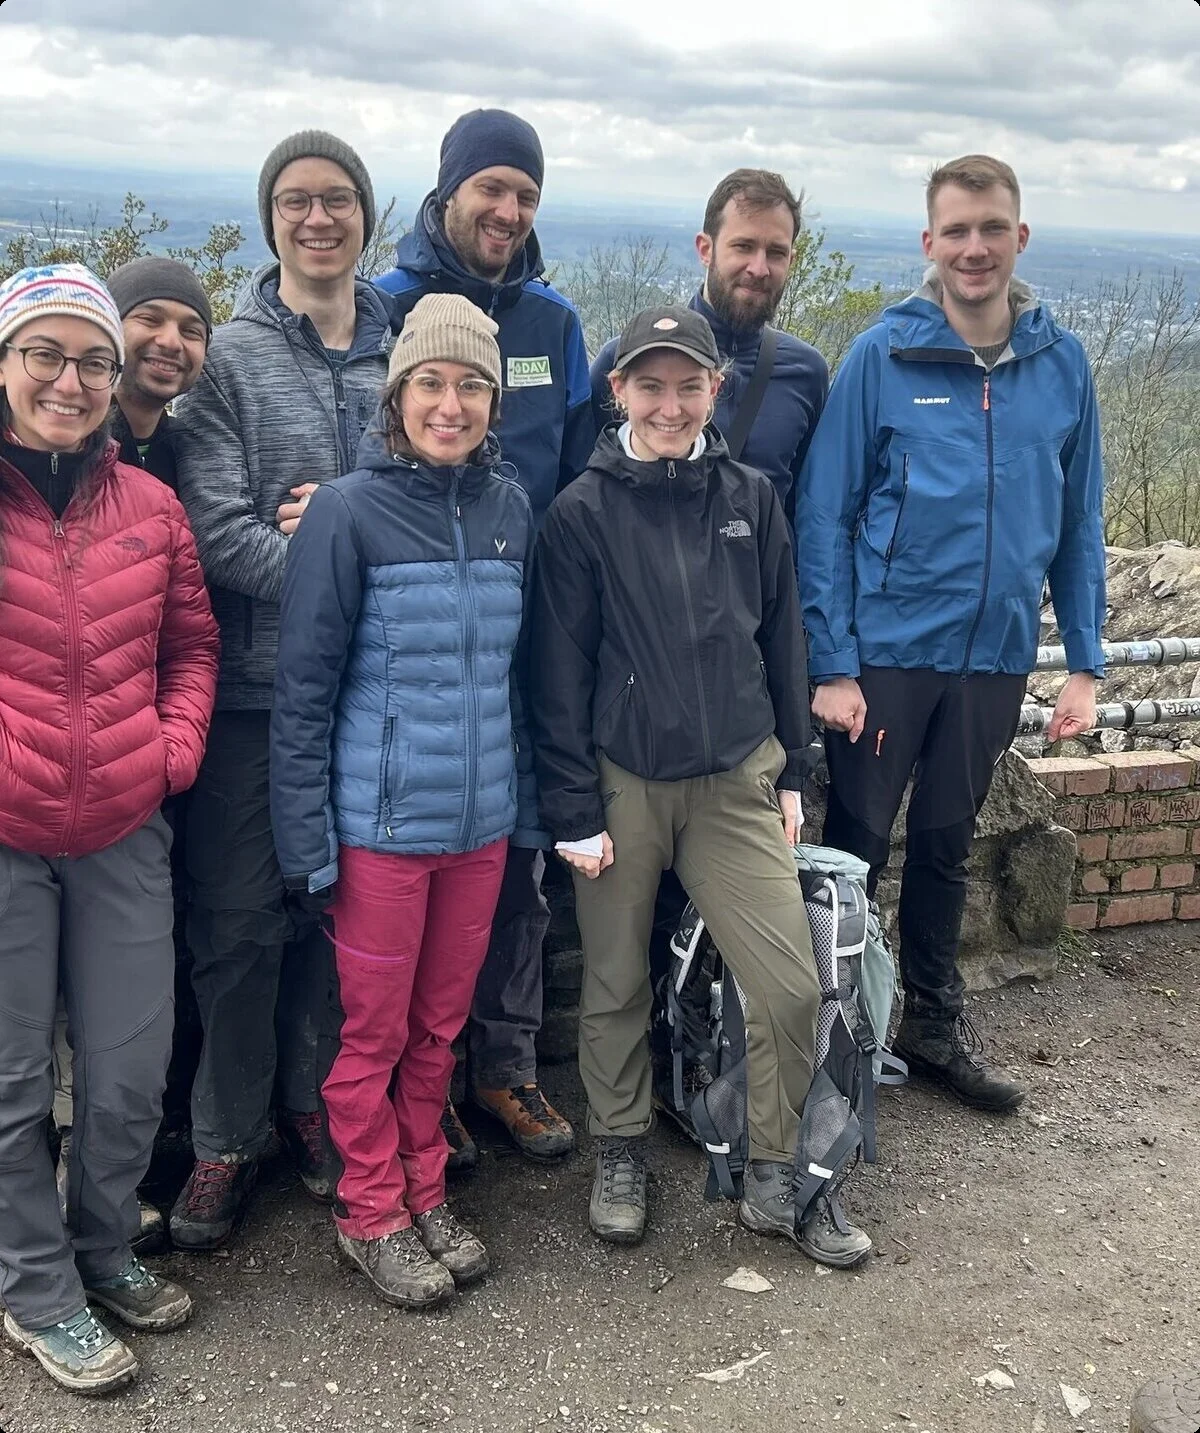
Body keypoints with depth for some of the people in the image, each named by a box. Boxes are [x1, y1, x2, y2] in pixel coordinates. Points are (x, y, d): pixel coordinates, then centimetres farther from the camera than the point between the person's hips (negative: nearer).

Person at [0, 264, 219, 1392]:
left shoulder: (149, 506, 6)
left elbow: (191, 643, 15)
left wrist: (175, 746, 1)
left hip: (123, 834, 4)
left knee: (130, 1073, 12)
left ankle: (104, 1248, 37)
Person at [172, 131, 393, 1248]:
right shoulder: (229, 357, -2)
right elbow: (215, 527, -11)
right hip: (256, 682, -2)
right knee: (240, 915, 4)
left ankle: (314, 1104, 31)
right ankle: (226, 1136, 21)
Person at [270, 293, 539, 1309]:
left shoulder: (510, 508, 4)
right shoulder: (350, 511, -10)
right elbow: (304, 685, -9)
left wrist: (529, 799, 10)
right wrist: (308, 838, -11)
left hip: (482, 820, 4)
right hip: (381, 822, -4)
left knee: (441, 1023, 17)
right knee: (374, 1032, 8)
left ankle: (425, 1192, 34)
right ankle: (371, 1214, 27)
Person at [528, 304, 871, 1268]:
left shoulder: (750, 499, 5)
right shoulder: (583, 513, -4)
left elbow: (783, 639, 11)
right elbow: (559, 672, -4)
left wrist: (791, 773, 11)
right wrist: (574, 809, -7)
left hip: (738, 781, 2)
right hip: (623, 785, -2)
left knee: (792, 988, -1)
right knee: (616, 987, 10)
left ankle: (778, 1182, 19)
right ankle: (620, 1156, 33)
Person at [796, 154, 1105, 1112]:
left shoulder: (1063, 365, 1)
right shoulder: (883, 357, -9)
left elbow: (1079, 522, 6)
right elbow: (825, 516, -8)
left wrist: (1085, 662, 3)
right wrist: (831, 663, -13)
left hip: (997, 656, 3)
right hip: (885, 653, -3)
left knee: (947, 844, 17)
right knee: (856, 846, 8)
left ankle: (935, 1021, 33)